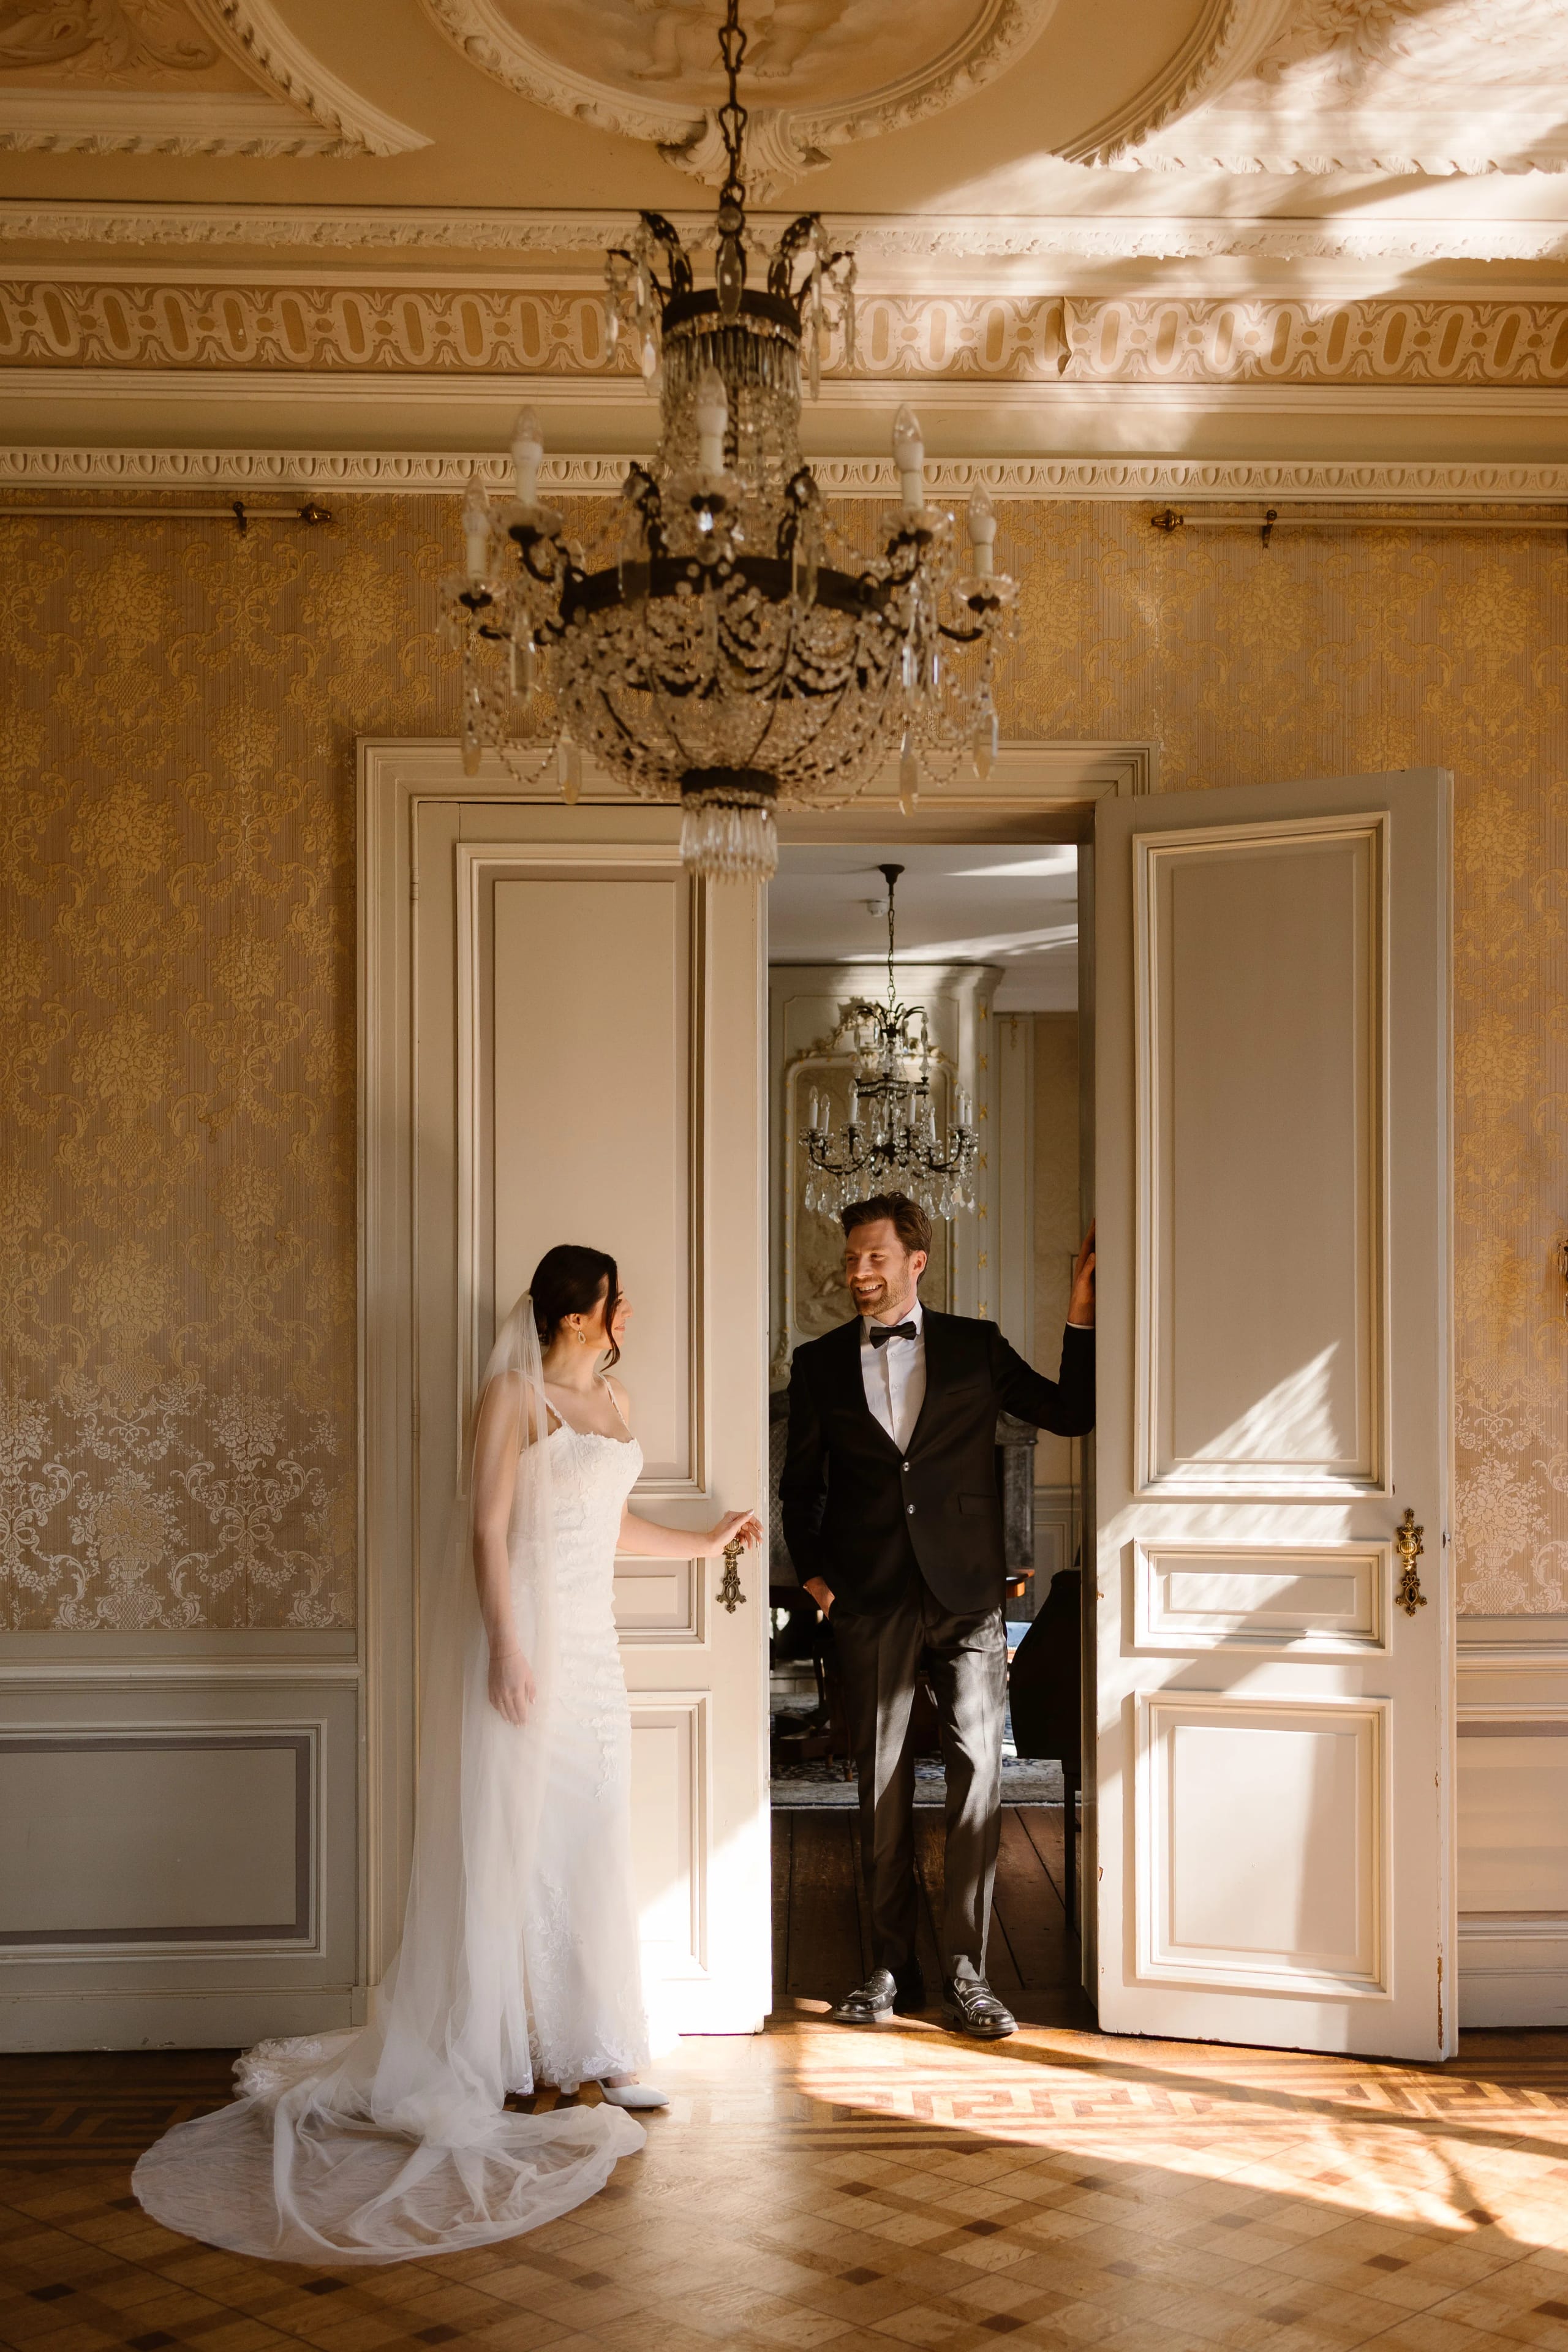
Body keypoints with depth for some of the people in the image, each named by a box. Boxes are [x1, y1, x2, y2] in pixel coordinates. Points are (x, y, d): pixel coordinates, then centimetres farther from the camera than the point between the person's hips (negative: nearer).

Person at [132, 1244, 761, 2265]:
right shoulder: (514, 1396, -11)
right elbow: (487, 1528, -16)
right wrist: (505, 1646, -21)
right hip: (524, 1627, -7)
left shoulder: (613, 1399, 12)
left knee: (594, 1842, 9)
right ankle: (482, 2055, 11)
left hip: (591, 1642, 7)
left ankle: (592, 2047, 17)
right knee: (507, 1841, 0)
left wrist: (704, 1542, 26)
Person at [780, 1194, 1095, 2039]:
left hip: (966, 1594, -1)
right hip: (870, 1599, 1)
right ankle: (891, 1968, 17)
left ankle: (965, 1971, 7)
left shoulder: (975, 1346, 6)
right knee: (881, 1783, 6)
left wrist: (1081, 1315, -2)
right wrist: (812, 1572, 5)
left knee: (976, 1773, -3)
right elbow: (801, 1485, 15)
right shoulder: (819, 1362, 8)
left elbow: (1071, 1412, 6)